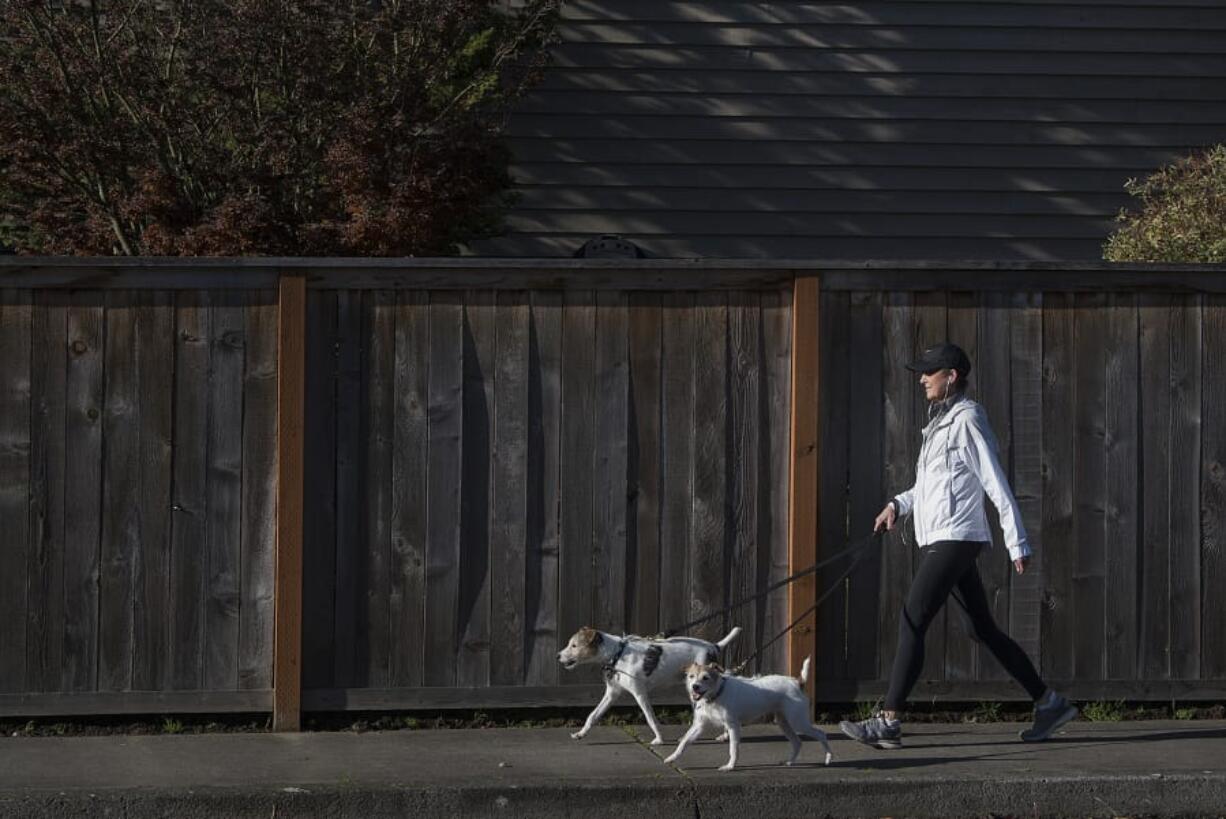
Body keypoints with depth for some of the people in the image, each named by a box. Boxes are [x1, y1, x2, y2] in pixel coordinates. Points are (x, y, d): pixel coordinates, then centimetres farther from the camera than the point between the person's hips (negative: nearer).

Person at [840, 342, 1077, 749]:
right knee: (983, 628, 11)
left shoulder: (967, 421, -12)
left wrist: (1017, 544, -17)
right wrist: (899, 504, 15)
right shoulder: (941, 421, 18)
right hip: (938, 539, 10)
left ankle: (888, 721, -14)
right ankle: (1048, 702, 15)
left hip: (954, 539, -10)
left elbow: (997, 486, -15)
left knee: (912, 623, -13)